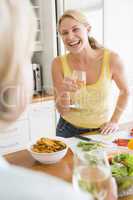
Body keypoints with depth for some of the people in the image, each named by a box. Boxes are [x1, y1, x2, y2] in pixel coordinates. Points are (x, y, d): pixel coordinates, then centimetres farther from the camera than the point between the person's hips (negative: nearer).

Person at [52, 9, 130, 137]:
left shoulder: (111, 59, -20)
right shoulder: (59, 63, -18)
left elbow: (125, 91, -1)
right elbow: (62, 111, -14)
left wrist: (114, 121, -3)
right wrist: (64, 92, -32)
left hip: (102, 130, 0)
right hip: (70, 130, 0)